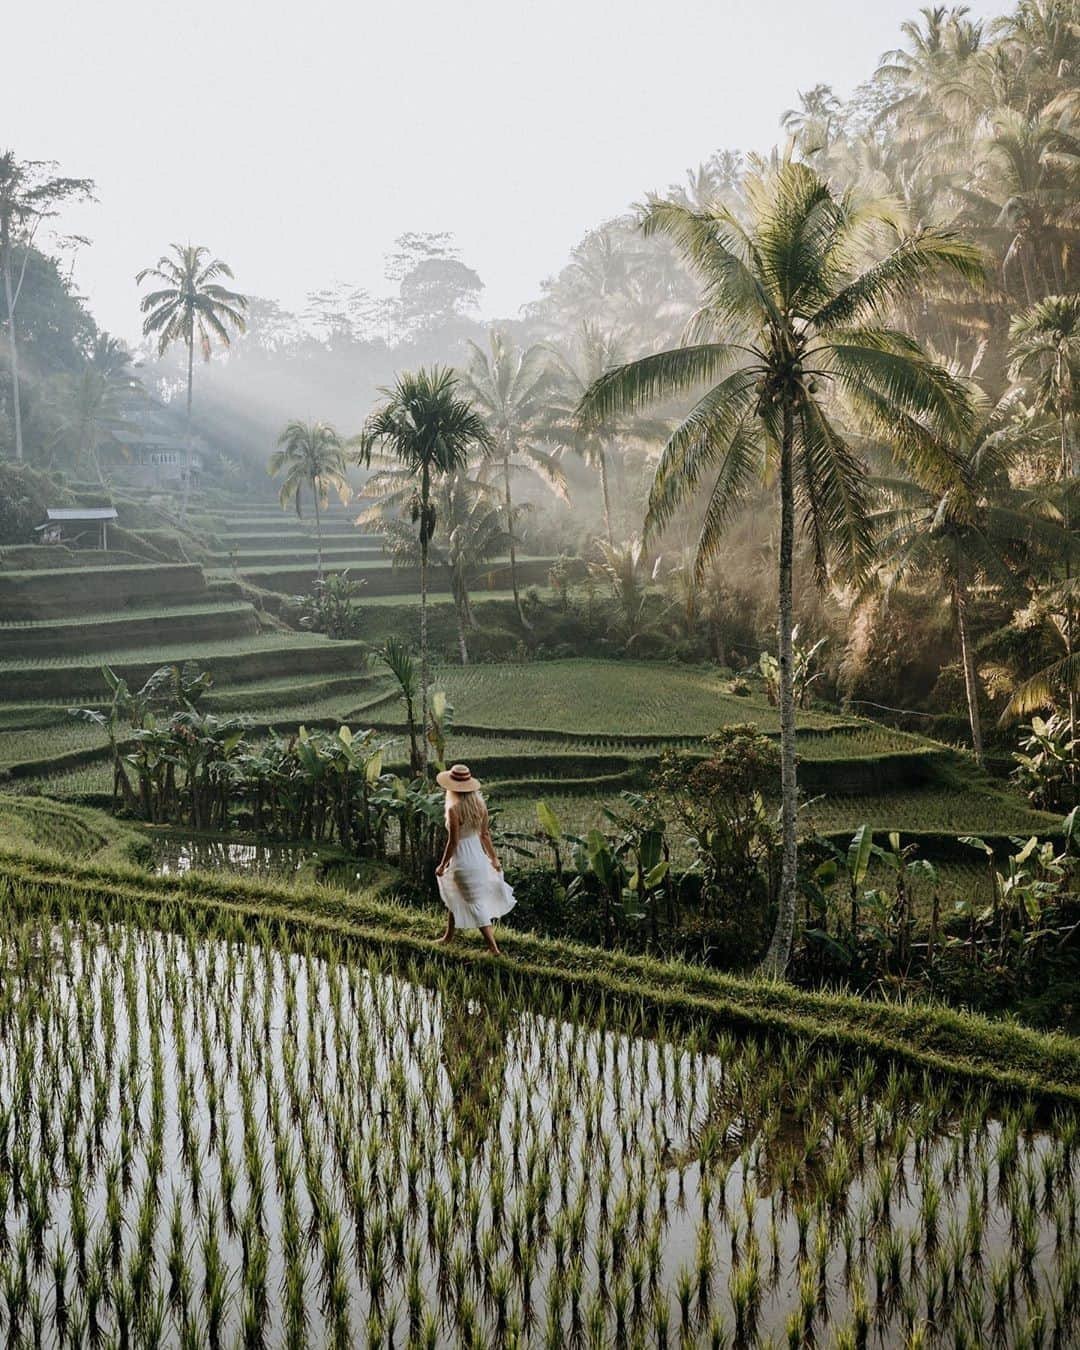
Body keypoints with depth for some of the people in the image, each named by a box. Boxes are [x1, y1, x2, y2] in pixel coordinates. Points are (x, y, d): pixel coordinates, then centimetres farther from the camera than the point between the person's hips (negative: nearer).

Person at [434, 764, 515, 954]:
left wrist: (442, 865, -8)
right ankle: (448, 937, 40)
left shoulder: (454, 809, -22)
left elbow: (453, 841, -18)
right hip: (479, 856, 8)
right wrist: (494, 857, 15)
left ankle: (493, 947, 5)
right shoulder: (480, 804, -2)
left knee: (475, 903, 2)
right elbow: (485, 834, 5)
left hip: (462, 860, -8)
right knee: (454, 896, 26)